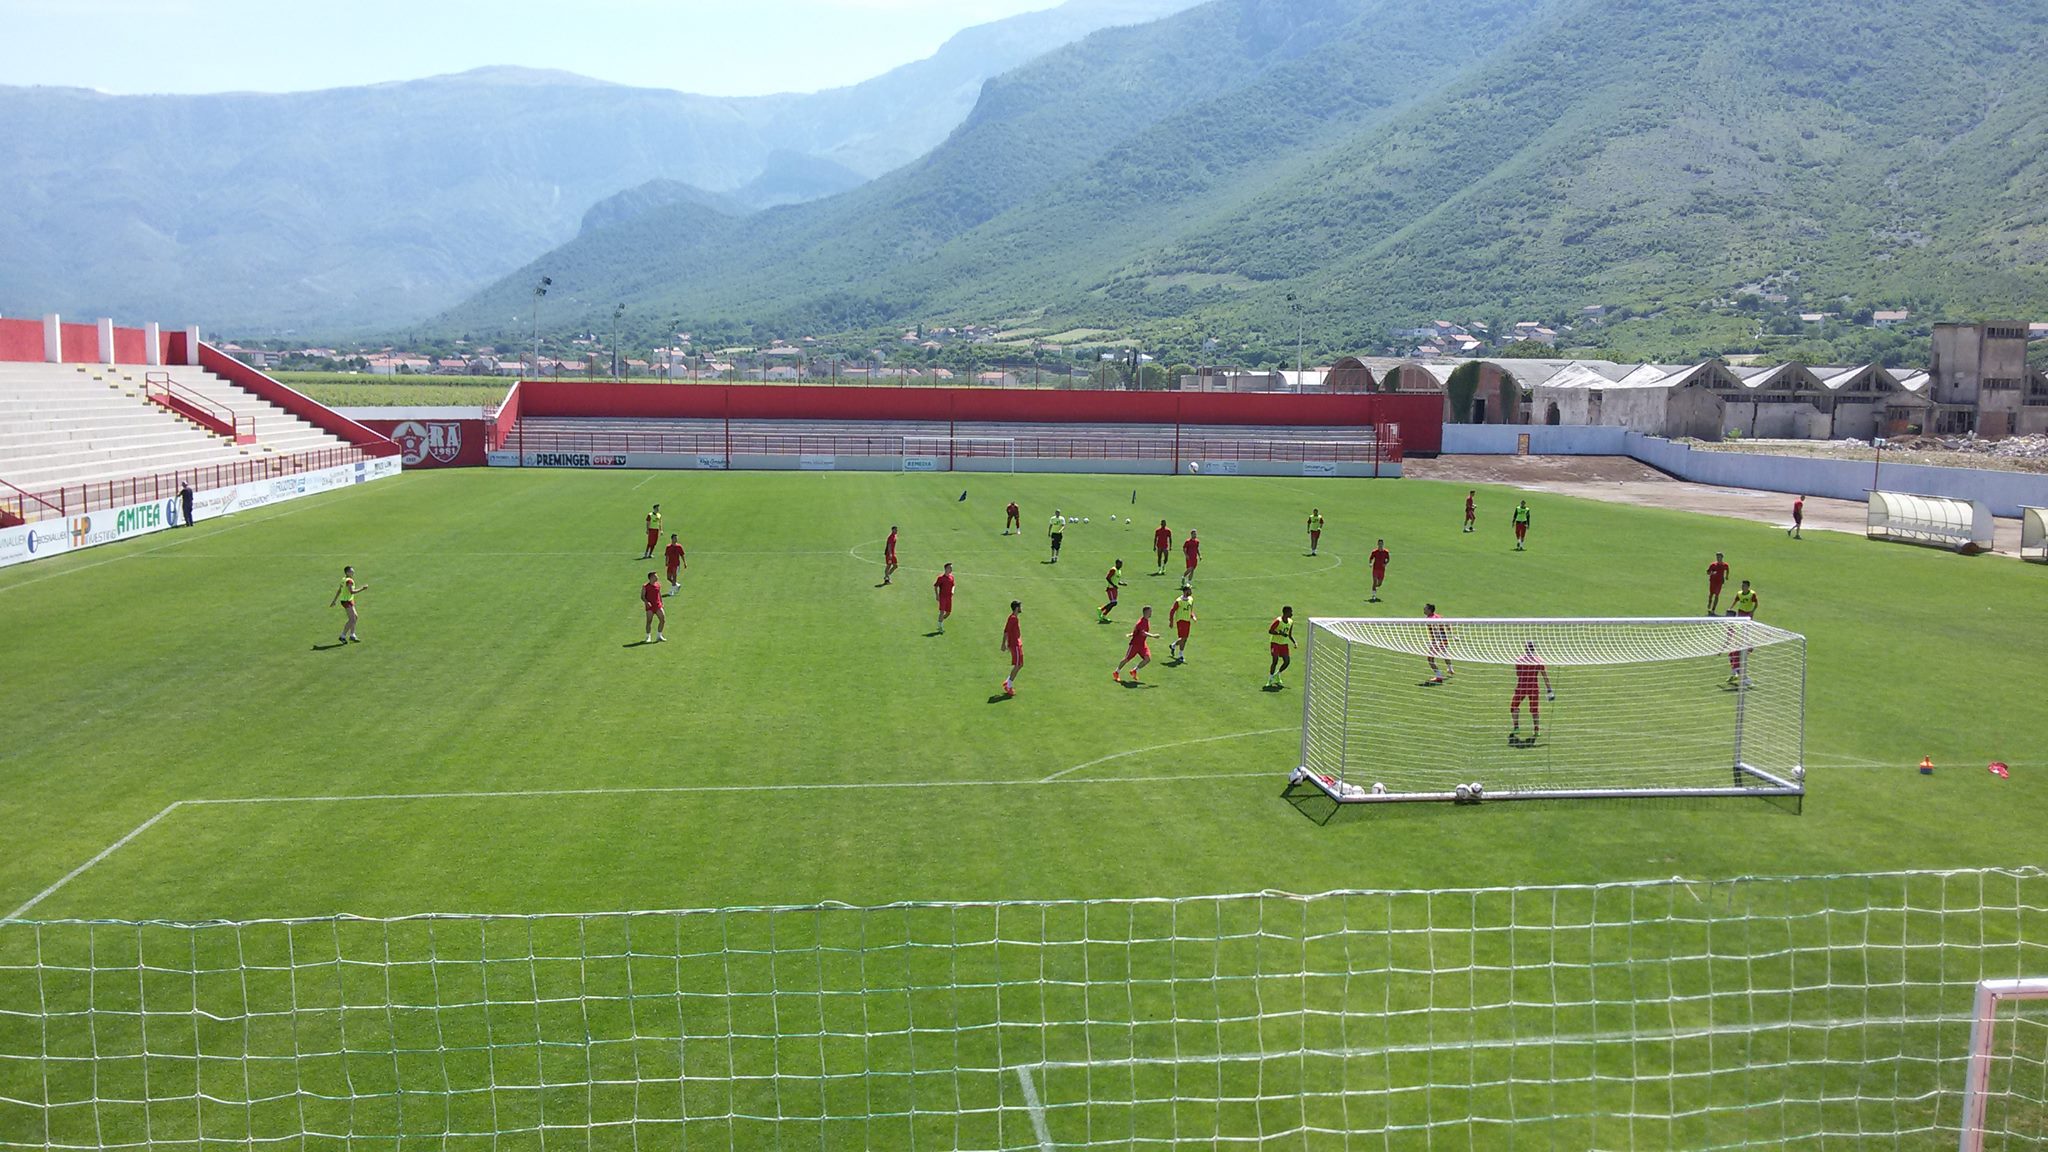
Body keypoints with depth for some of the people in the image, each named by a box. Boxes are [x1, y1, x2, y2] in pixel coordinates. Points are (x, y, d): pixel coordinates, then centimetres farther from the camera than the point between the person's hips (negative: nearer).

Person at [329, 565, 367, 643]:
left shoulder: (344, 579, 10)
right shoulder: (349, 580, -20)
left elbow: (339, 591, 15)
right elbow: (352, 592, -29)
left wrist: (334, 600, 20)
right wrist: (362, 589, -24)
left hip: (349, 600, 10)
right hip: (347, 602, -10)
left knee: (355, 617, 16)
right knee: (352, 619, -9)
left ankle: (352, 635, 23)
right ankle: (342, 636, -3)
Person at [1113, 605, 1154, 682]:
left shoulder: (1147, 621, 6)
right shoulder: (1142, 621, -24)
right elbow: (1143, 633, -37)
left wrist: (1133, 634, 26)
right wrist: (1153, 636, -41)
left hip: (1142, 644, 8)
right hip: (1135, 643, -8)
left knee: (1147, 659, -9)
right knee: (1127, 659, 3)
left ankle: (1134, 671, 7)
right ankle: (1116, 673, 21)